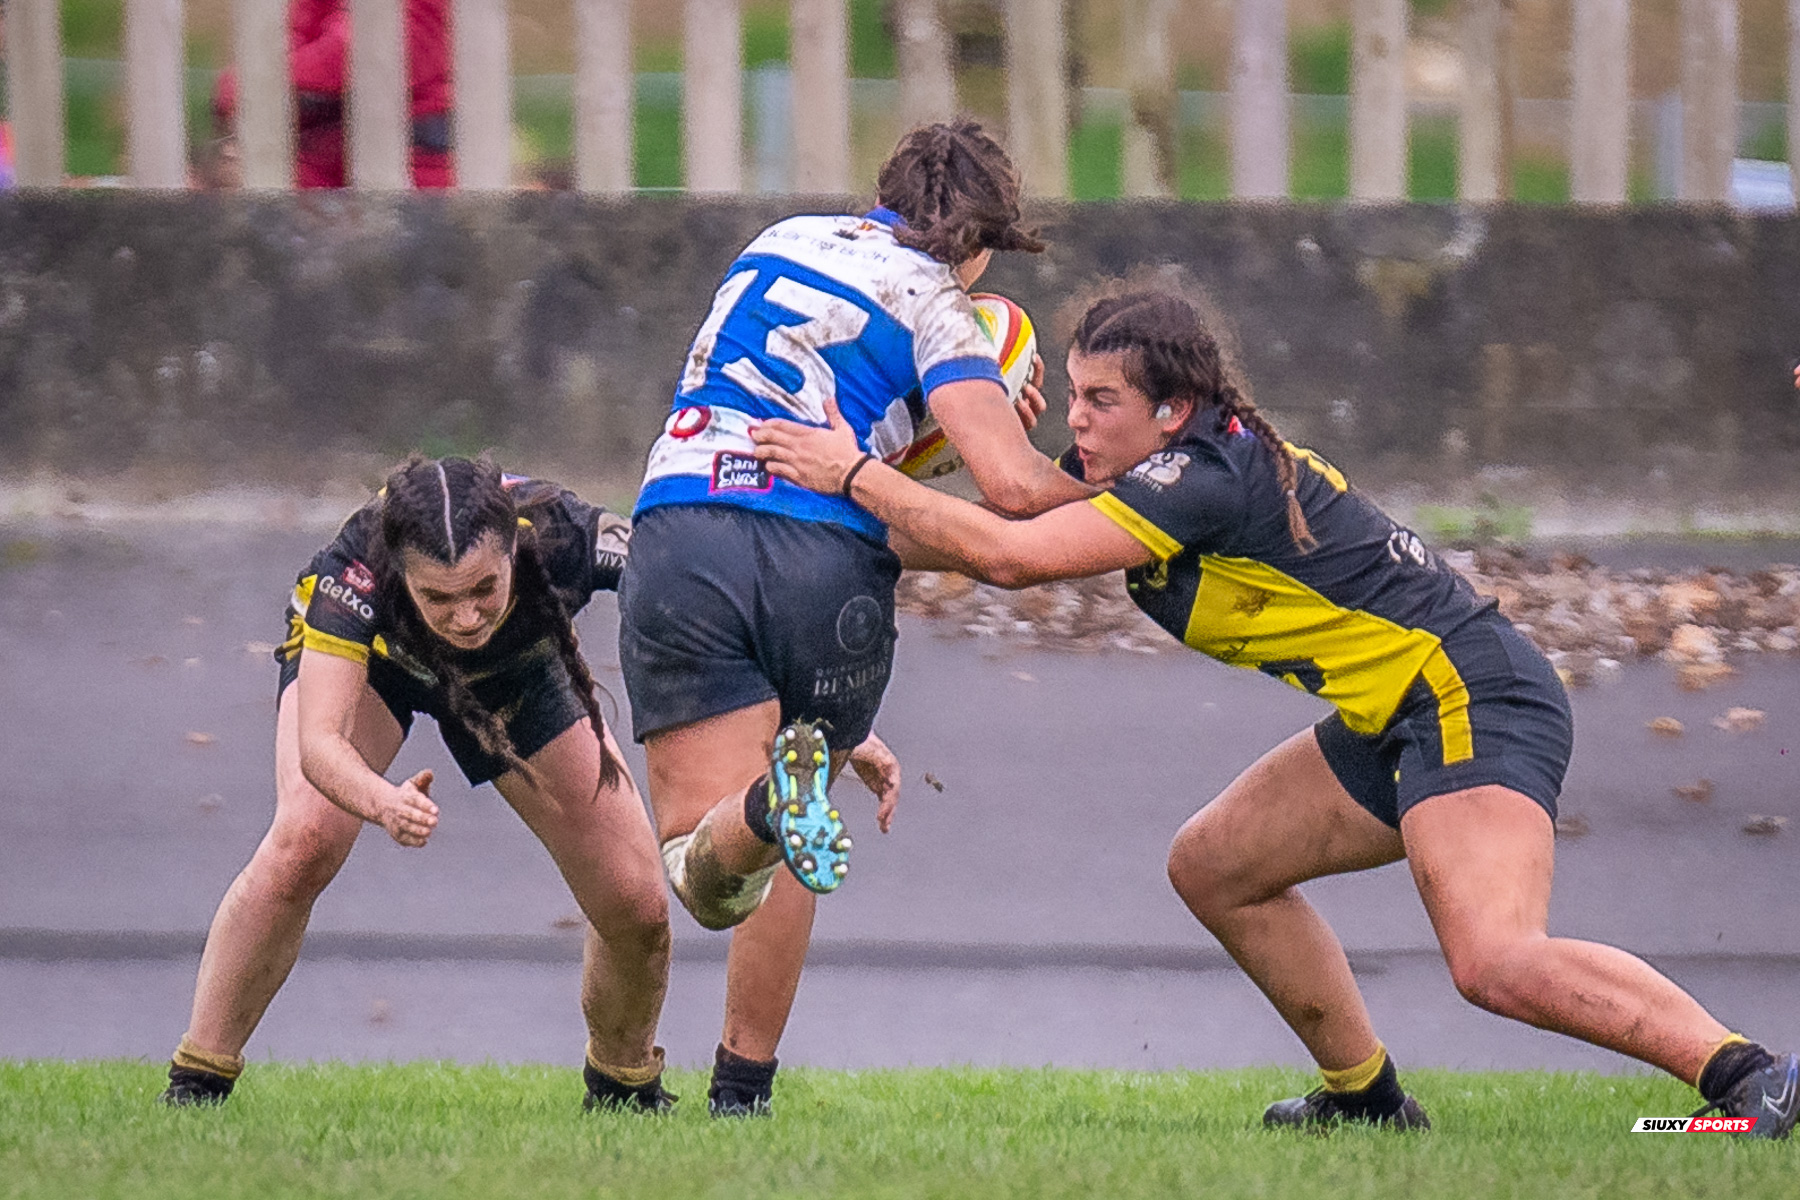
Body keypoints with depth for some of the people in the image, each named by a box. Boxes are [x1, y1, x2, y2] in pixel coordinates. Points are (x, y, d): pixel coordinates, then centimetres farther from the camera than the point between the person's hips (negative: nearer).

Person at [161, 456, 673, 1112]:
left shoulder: (562, 537, -42)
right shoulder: (356, 570, -45)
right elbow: (319, 739, -51)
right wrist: (383, 802, -72)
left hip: (517, 671, 2)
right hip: (365, 654, -2)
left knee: (636, 905, -5)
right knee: (303, 842, -29)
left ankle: (624, 1087, 26)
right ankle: (193, 1086, -16)